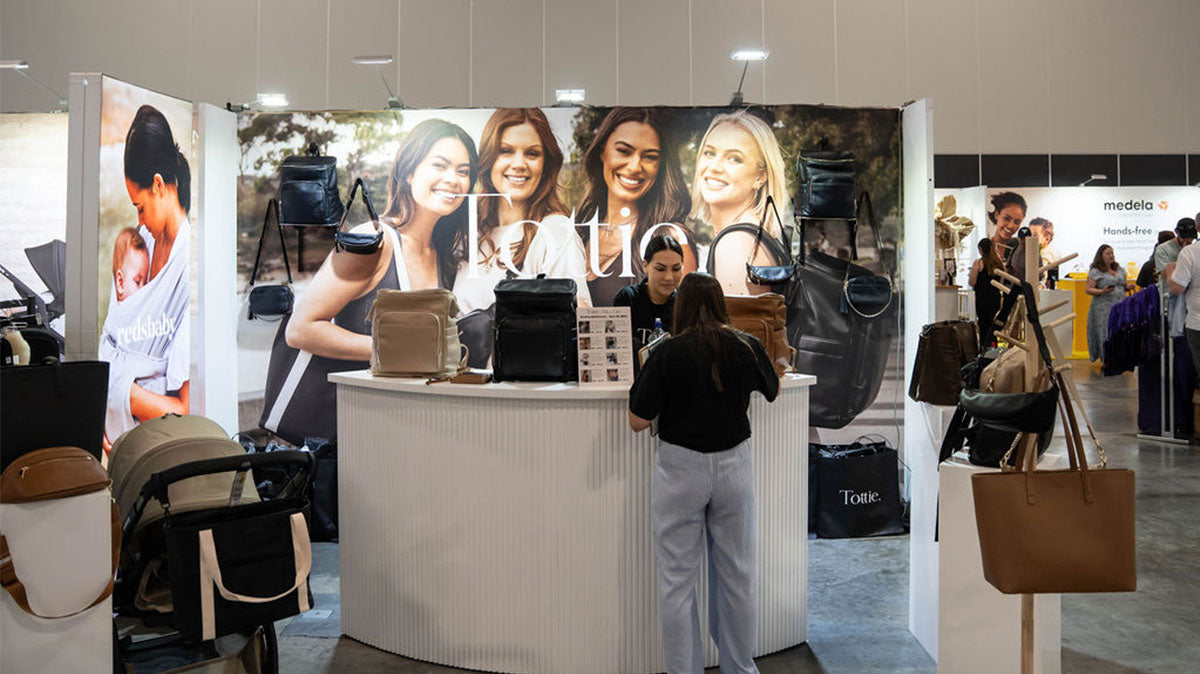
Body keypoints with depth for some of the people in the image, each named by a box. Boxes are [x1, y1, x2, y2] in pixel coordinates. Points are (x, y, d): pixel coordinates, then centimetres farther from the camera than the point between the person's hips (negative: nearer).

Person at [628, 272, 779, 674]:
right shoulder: (746, 348, -4)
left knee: (677, 579, 7)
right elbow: (773, 391, 16)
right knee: (737, 573, 15)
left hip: (680, 467, -3)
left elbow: (638, 421, -9)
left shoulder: (667, 354, -13)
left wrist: (645, 374, 5)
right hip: (733, 464, 3)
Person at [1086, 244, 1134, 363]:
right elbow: (1088, 289, -6)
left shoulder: (1120, 269, 17)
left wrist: (1129, 287, 1)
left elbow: (1125, 285, 24)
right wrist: (1102, 291, -22)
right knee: (1106, 335, -8)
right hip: (1104, 309, -5)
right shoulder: (1095, 271, -2)